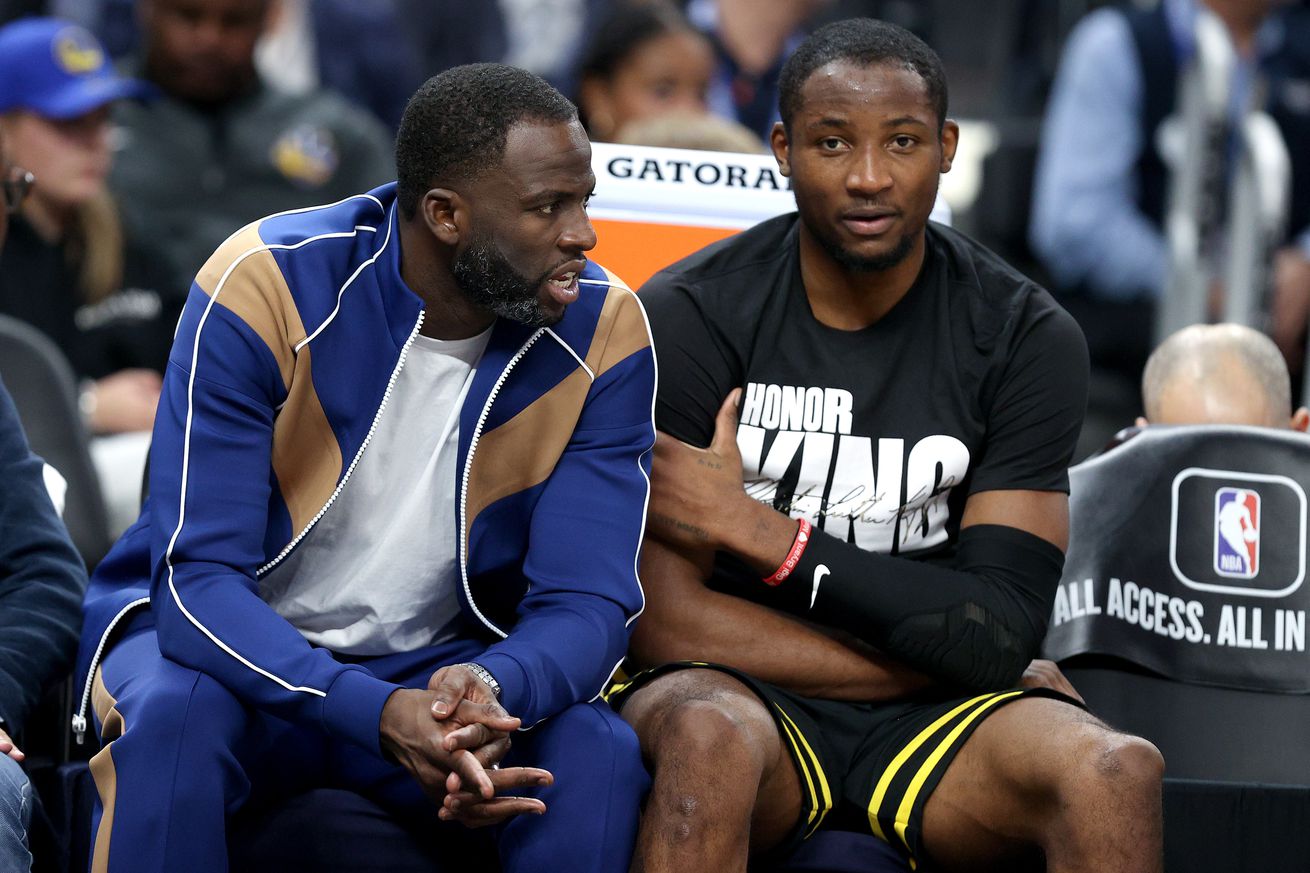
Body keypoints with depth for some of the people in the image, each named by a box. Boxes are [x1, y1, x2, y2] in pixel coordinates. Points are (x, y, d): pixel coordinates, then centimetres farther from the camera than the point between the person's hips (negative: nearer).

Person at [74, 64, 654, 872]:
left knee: (601, 753, -26)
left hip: (435, 662, 2)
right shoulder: (263, 289, -21)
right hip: (246, 651, -2)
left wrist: (493, 688, -39)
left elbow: (586, 603, -14)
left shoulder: (602, 334, -12)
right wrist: (383, 715, -41)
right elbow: (199, 578, -25)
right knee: (174, 716, -35)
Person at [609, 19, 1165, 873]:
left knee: (1116, 771, -29)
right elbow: (666, 622, -13)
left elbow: (998, 635, -7)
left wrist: (754, 530, -13)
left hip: (929, 724, 2)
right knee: (709, 738, -38)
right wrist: (940, 659, -10)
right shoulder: (688, 318, -7)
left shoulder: (1028, 337, -1)